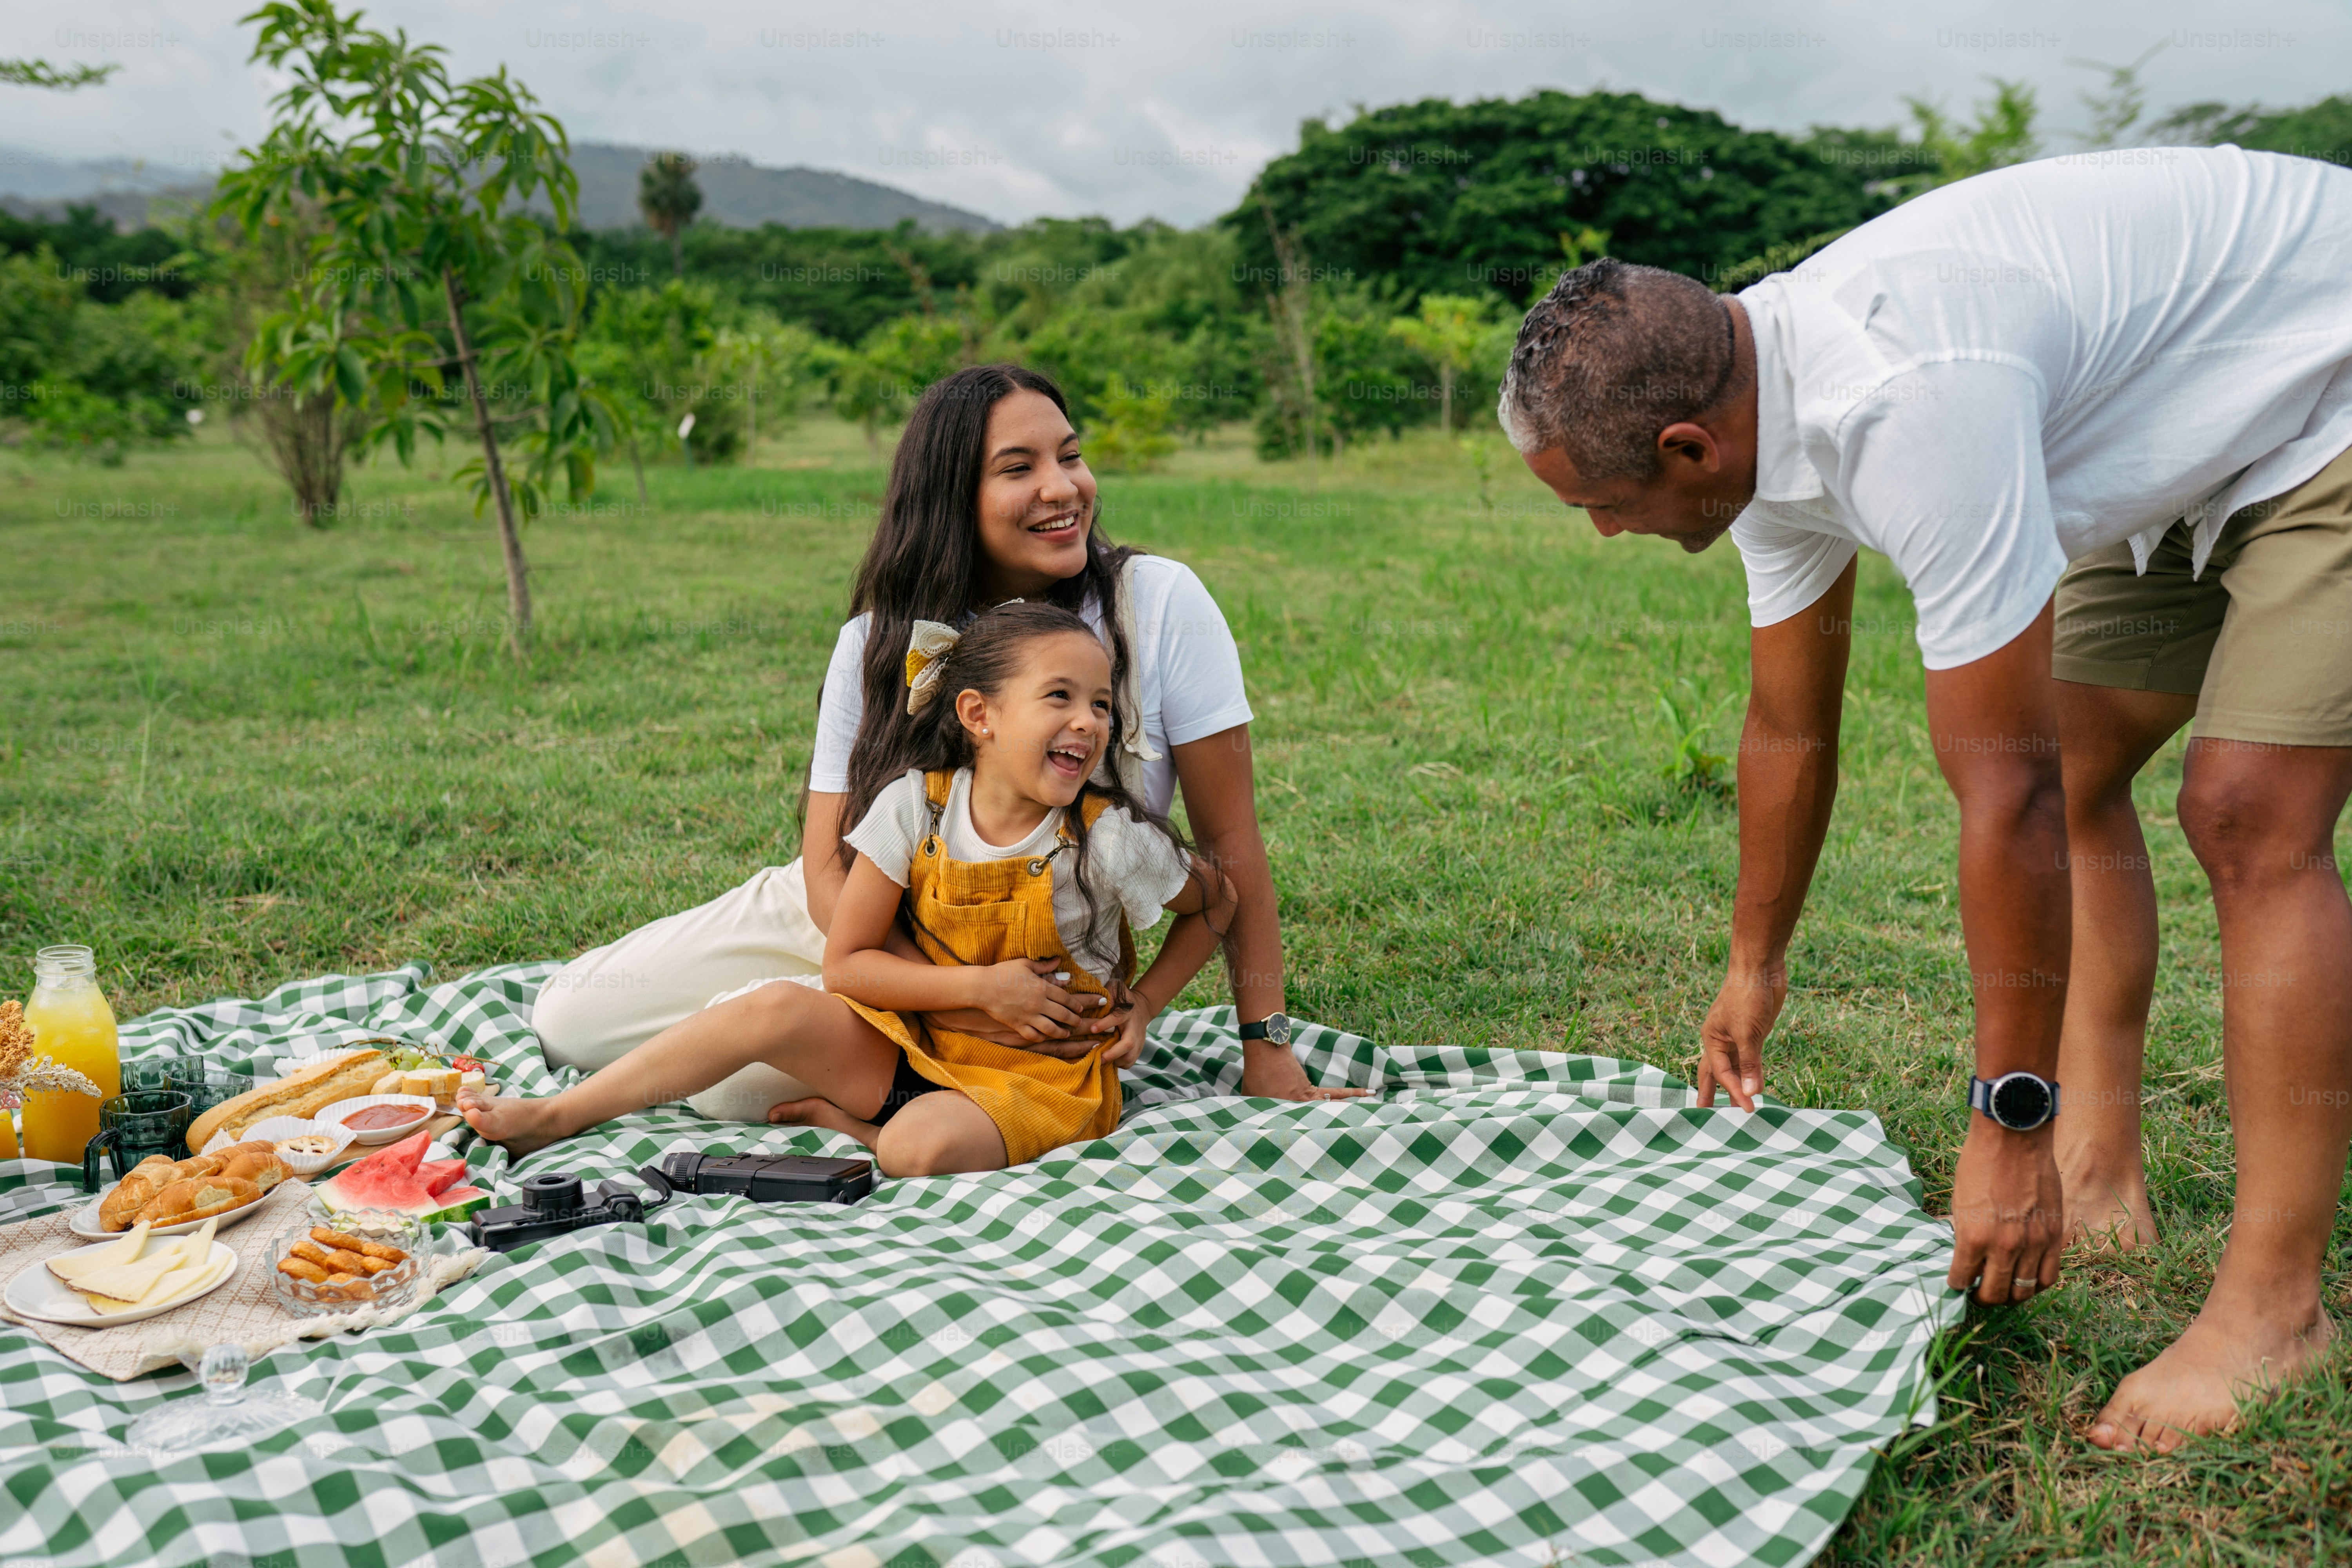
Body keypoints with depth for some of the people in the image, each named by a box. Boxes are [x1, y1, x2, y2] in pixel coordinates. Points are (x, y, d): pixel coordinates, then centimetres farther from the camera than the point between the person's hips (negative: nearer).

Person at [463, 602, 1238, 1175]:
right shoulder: (914, 808, -10)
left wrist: (1142, 1005, -5)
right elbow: (846, 963, -7)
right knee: (778, 1008, -21)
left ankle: (842, 1121, -3)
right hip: (914, 1041, 3)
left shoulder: (1109, 839, -15)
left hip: (1041, 1074, -3)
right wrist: (981, 987, -18)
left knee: (921, 1148, -36)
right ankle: (555, 1115, -9)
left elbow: (1217, 901, 4)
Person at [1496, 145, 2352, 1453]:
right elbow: (1790, 732, 6)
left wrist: (2010, 1123, -26)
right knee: (2078, 774, 5)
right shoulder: (1764, 412, -8)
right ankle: (2101, 1181, 10)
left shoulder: (1907, 407, -38)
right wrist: (1756, 966, 19)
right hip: (2197, 439, 9)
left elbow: (2004, 797, -35)